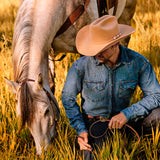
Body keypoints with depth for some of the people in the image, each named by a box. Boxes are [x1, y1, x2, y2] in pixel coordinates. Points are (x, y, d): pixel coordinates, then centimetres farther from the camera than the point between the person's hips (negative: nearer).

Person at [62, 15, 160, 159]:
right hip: (93, 122, -1)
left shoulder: (138, 62, -15)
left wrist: (127, 114, -26)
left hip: (123, 120, 1)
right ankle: (85, 143, 11)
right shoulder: (82, 65, -17)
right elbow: (68, 98, -2)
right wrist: (81, 130, -11)